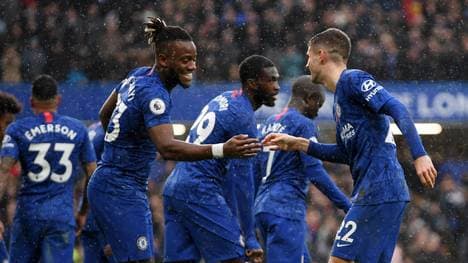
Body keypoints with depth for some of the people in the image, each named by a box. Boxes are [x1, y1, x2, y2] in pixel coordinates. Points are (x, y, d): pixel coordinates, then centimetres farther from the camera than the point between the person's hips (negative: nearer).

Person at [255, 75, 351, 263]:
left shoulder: (268, 124, 17)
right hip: (286, 209, -9)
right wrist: (346, 205, -11)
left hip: (262, 206, 9)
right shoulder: (304, 124, -7)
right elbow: (315, 172, -15)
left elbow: (256, 173, 21)